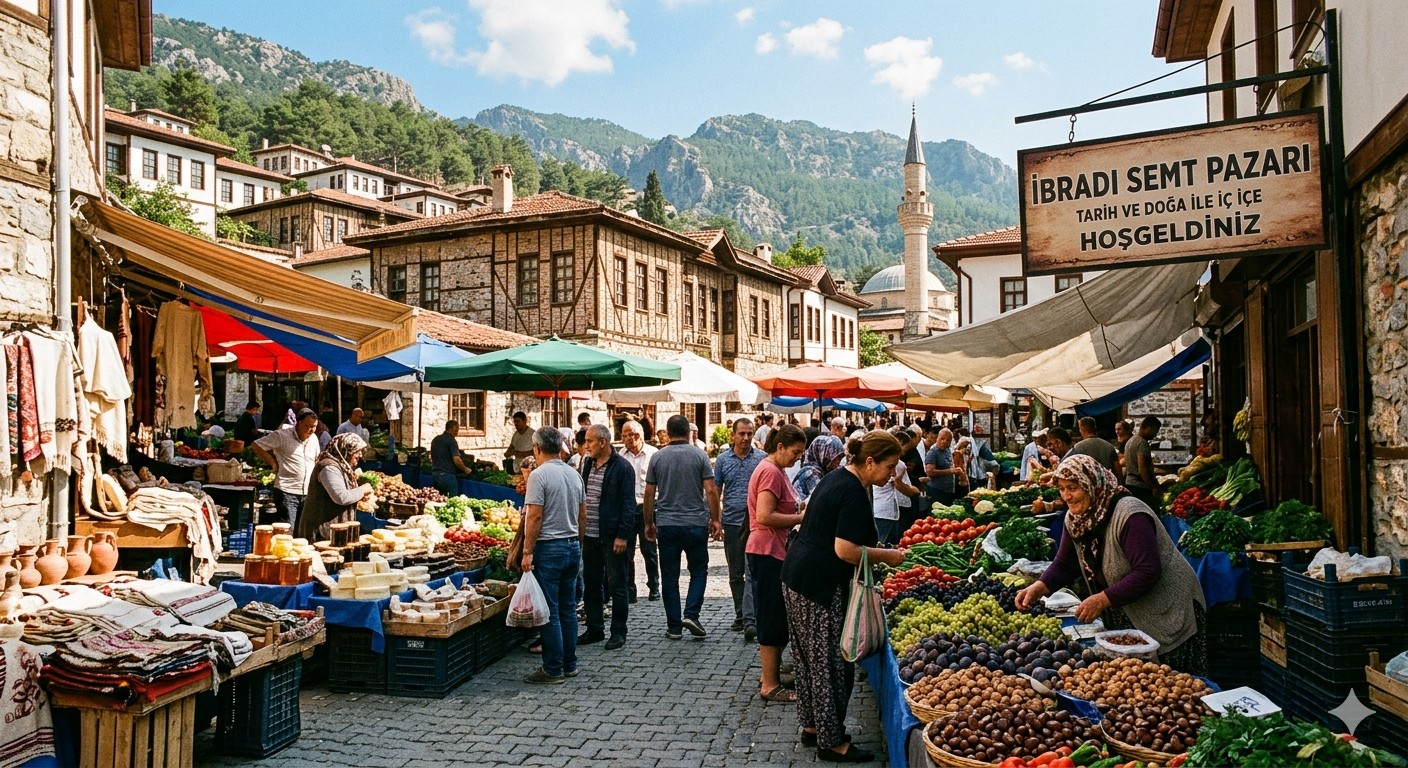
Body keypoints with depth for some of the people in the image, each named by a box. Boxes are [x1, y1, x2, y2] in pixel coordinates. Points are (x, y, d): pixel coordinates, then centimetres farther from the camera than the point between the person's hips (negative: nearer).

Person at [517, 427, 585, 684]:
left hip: (549, 549, -7)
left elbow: (534, 517, -17)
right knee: (568, 608, 13)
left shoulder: (539, 475, -13)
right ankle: (570, 665, 20)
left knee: (549, 611, -1)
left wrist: (527, 552, -12)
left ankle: (553, 670, 5)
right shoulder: (574, 475, 9)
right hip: (573, 546, 7)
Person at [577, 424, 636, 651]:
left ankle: (618, 632, 15)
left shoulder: (622, 467, -11)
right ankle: (594, 629, 26)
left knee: (617, 586, 4)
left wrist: (623, 536, -18)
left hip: (613, 538, -7)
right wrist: (580, 529, 11)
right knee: (591, 585, 13)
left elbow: (628, 504, -13)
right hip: (590, 536, 7)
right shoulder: (587, 463, 11)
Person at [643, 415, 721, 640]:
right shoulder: (699, 455, -3)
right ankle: (691, 615, -1)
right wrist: (715, 520, 1)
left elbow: (649, 493, 4)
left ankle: (674, 626, 11)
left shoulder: (657, 457, 2)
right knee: (698, 571, 14)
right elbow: (711, 490, -7)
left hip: (666, 525, 1)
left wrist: (649, 523, 13)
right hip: (696, 523, -1)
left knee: (669, 576, 8)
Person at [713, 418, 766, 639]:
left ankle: (749, 620, -12)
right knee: (735, 575, 11)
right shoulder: (722, 460, 5)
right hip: (732, 523, 3)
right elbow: (715, 491, 9)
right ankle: (740, 615, 23)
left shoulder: (762, 458, 1)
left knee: (752, 572, -10)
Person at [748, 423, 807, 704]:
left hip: (774, 552, 10)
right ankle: (770, 686, 6)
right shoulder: (771, 472, -17)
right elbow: (765, 517, -25)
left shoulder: (775, 471, 15)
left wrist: (798, 514, 5)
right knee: (773, 619, -3)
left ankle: (770, 673, 29)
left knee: (775, 618, 17)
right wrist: (800, 517, -16)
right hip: (767, 553, -10)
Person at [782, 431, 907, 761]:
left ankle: (811, 726, 30)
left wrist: (874, 553, 19)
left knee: (810, 657, 18)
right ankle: (832, 741, 12)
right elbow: (845, 550, -24)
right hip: (821, 587, -10)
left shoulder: (836, 478, 11)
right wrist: (886, 556, -11)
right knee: (831, 663, 1)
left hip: (796, 577, 10)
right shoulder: (854, 493, -19)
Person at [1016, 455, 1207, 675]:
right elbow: (1064, 564, 4)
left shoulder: (1129, 515, -26)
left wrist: (1102, 600, -33)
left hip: (1167, 618, -7)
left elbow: (1147, 573, -31)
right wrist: (1039, 587, -14)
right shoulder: (1075, 518, -2)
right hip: (1125, 617, 7)